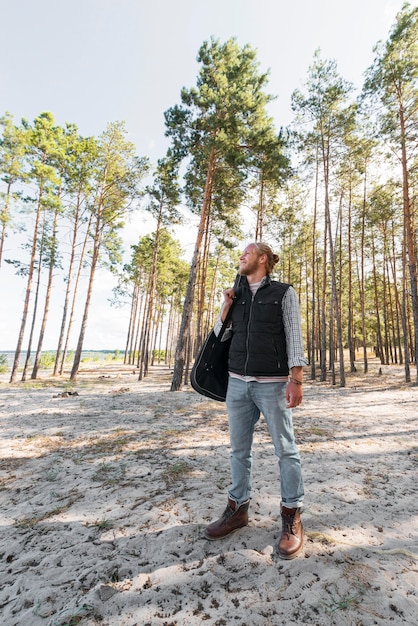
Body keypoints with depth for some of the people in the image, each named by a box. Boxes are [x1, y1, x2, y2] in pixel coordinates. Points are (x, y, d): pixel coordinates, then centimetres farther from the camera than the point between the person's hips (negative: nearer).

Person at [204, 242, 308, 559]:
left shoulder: (283, 292, 1)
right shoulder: (236, 295, 13)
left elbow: (294, 336, -5)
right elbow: (220, 335, 16)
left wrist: (296, 379, -13)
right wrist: (225, 307, 1)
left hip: (272, 383, -4)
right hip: (237, 381, 5)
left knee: (286, 449, 5)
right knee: (239, 449, 13)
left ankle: (292, 518, 22)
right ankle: (238, 509, 30)